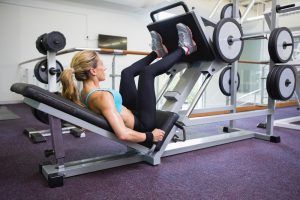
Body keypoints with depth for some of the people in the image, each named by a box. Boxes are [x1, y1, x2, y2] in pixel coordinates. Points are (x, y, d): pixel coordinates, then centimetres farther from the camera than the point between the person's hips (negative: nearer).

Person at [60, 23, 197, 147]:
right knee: (148, 72, -11)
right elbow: (123, 134, -40)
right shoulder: (102, 96, -32)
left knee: (127, 72, 14)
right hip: (142, 126, -9)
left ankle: (157, 52, 35)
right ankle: (184, 49, 12)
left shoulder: (82, 96, -4)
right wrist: (151, 136, -25)